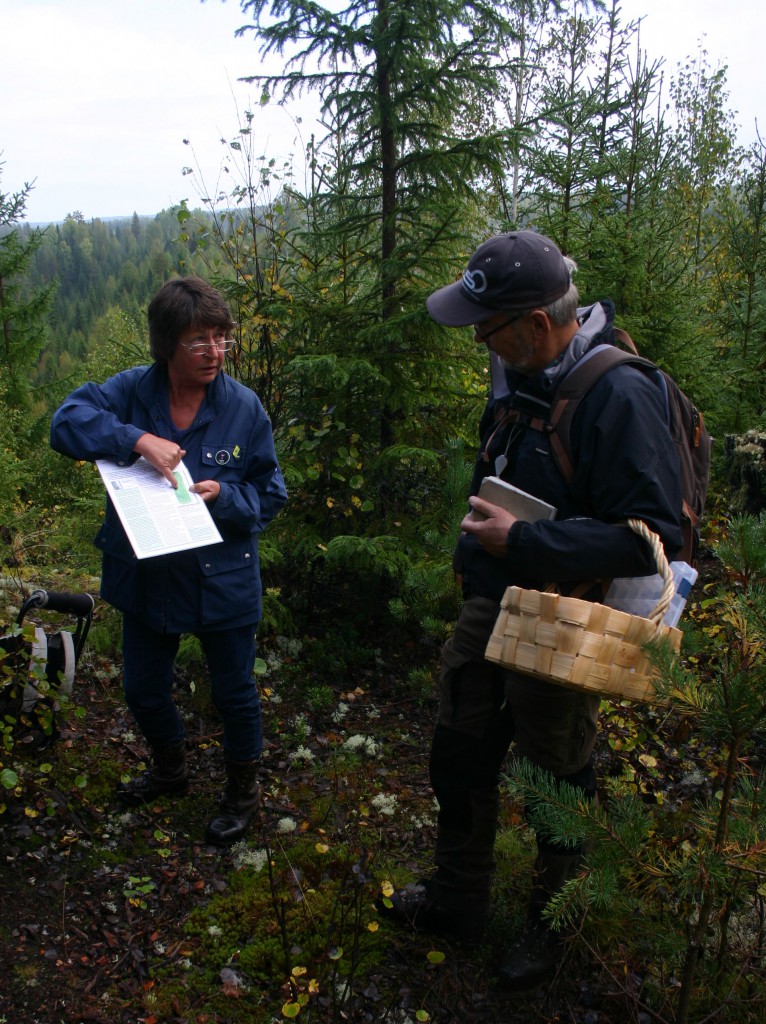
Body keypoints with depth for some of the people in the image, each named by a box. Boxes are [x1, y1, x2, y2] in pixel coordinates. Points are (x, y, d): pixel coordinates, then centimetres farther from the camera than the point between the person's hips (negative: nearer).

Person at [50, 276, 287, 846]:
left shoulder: (244, 407, -13)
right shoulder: (133, 390, -9)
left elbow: (270, 495, -6)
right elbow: (67, 420, -22)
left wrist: (224, 495, -25)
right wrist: (137, 439, -34)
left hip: (223, 580, -3)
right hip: (147, 577, 3)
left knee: (234, 691, 13)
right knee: (143, 688, 21)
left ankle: (244, 790, 40)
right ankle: (171, 771, 51)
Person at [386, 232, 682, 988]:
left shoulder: (617, 395, -25)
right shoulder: (518, 379, 1)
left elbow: (654, 536, -28)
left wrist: (524, 542, -29)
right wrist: (477, 538, 12)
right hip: (489, 610, 8)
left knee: (558, 783, 14)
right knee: (459, 757, 19)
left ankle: (551, 925, 42)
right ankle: (458, 899, 44)